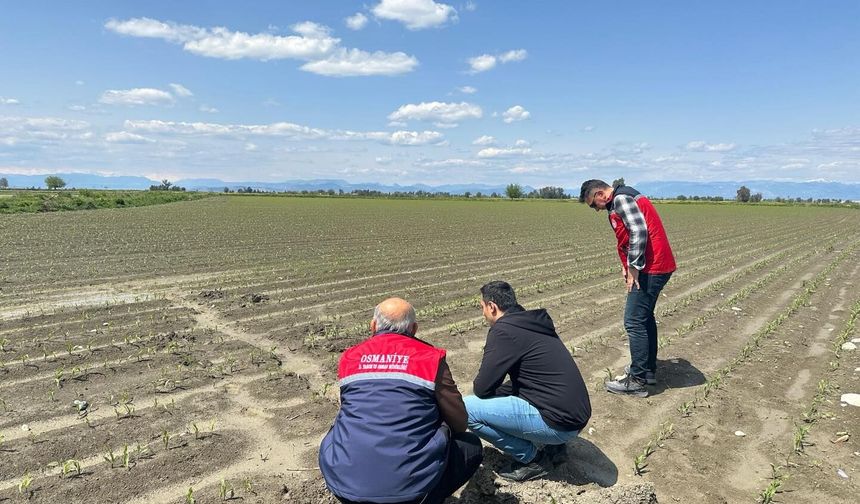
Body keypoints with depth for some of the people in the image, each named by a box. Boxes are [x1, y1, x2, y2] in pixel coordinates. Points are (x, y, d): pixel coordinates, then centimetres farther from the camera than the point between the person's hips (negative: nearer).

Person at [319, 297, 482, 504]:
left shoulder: (349, 358, 9)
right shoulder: (430, 357, -1)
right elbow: (459, 424, 6)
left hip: (343, 482, 4)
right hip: (408, 485, -3)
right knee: (472, 445, 21)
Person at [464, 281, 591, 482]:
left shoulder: (503, 330, -15)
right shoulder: (533, 322, 12)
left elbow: (482, 388, -12)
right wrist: (498, 390, 16)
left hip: (559, 424, -9)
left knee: (466, 408, -10)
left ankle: (532, 458, 3)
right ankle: (553, 446, 18)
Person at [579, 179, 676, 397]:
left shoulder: (621, 199, -13)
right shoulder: (623, 200, 19)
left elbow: (639, 232, -23)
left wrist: (633, 268, -18)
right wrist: (627, 266, 8)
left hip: (650, 269, -11)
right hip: (657, 266, 11)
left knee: (634, 322, -6)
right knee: (645, 318, 20)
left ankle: (637, 380, 1)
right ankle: (648, 370, 31)